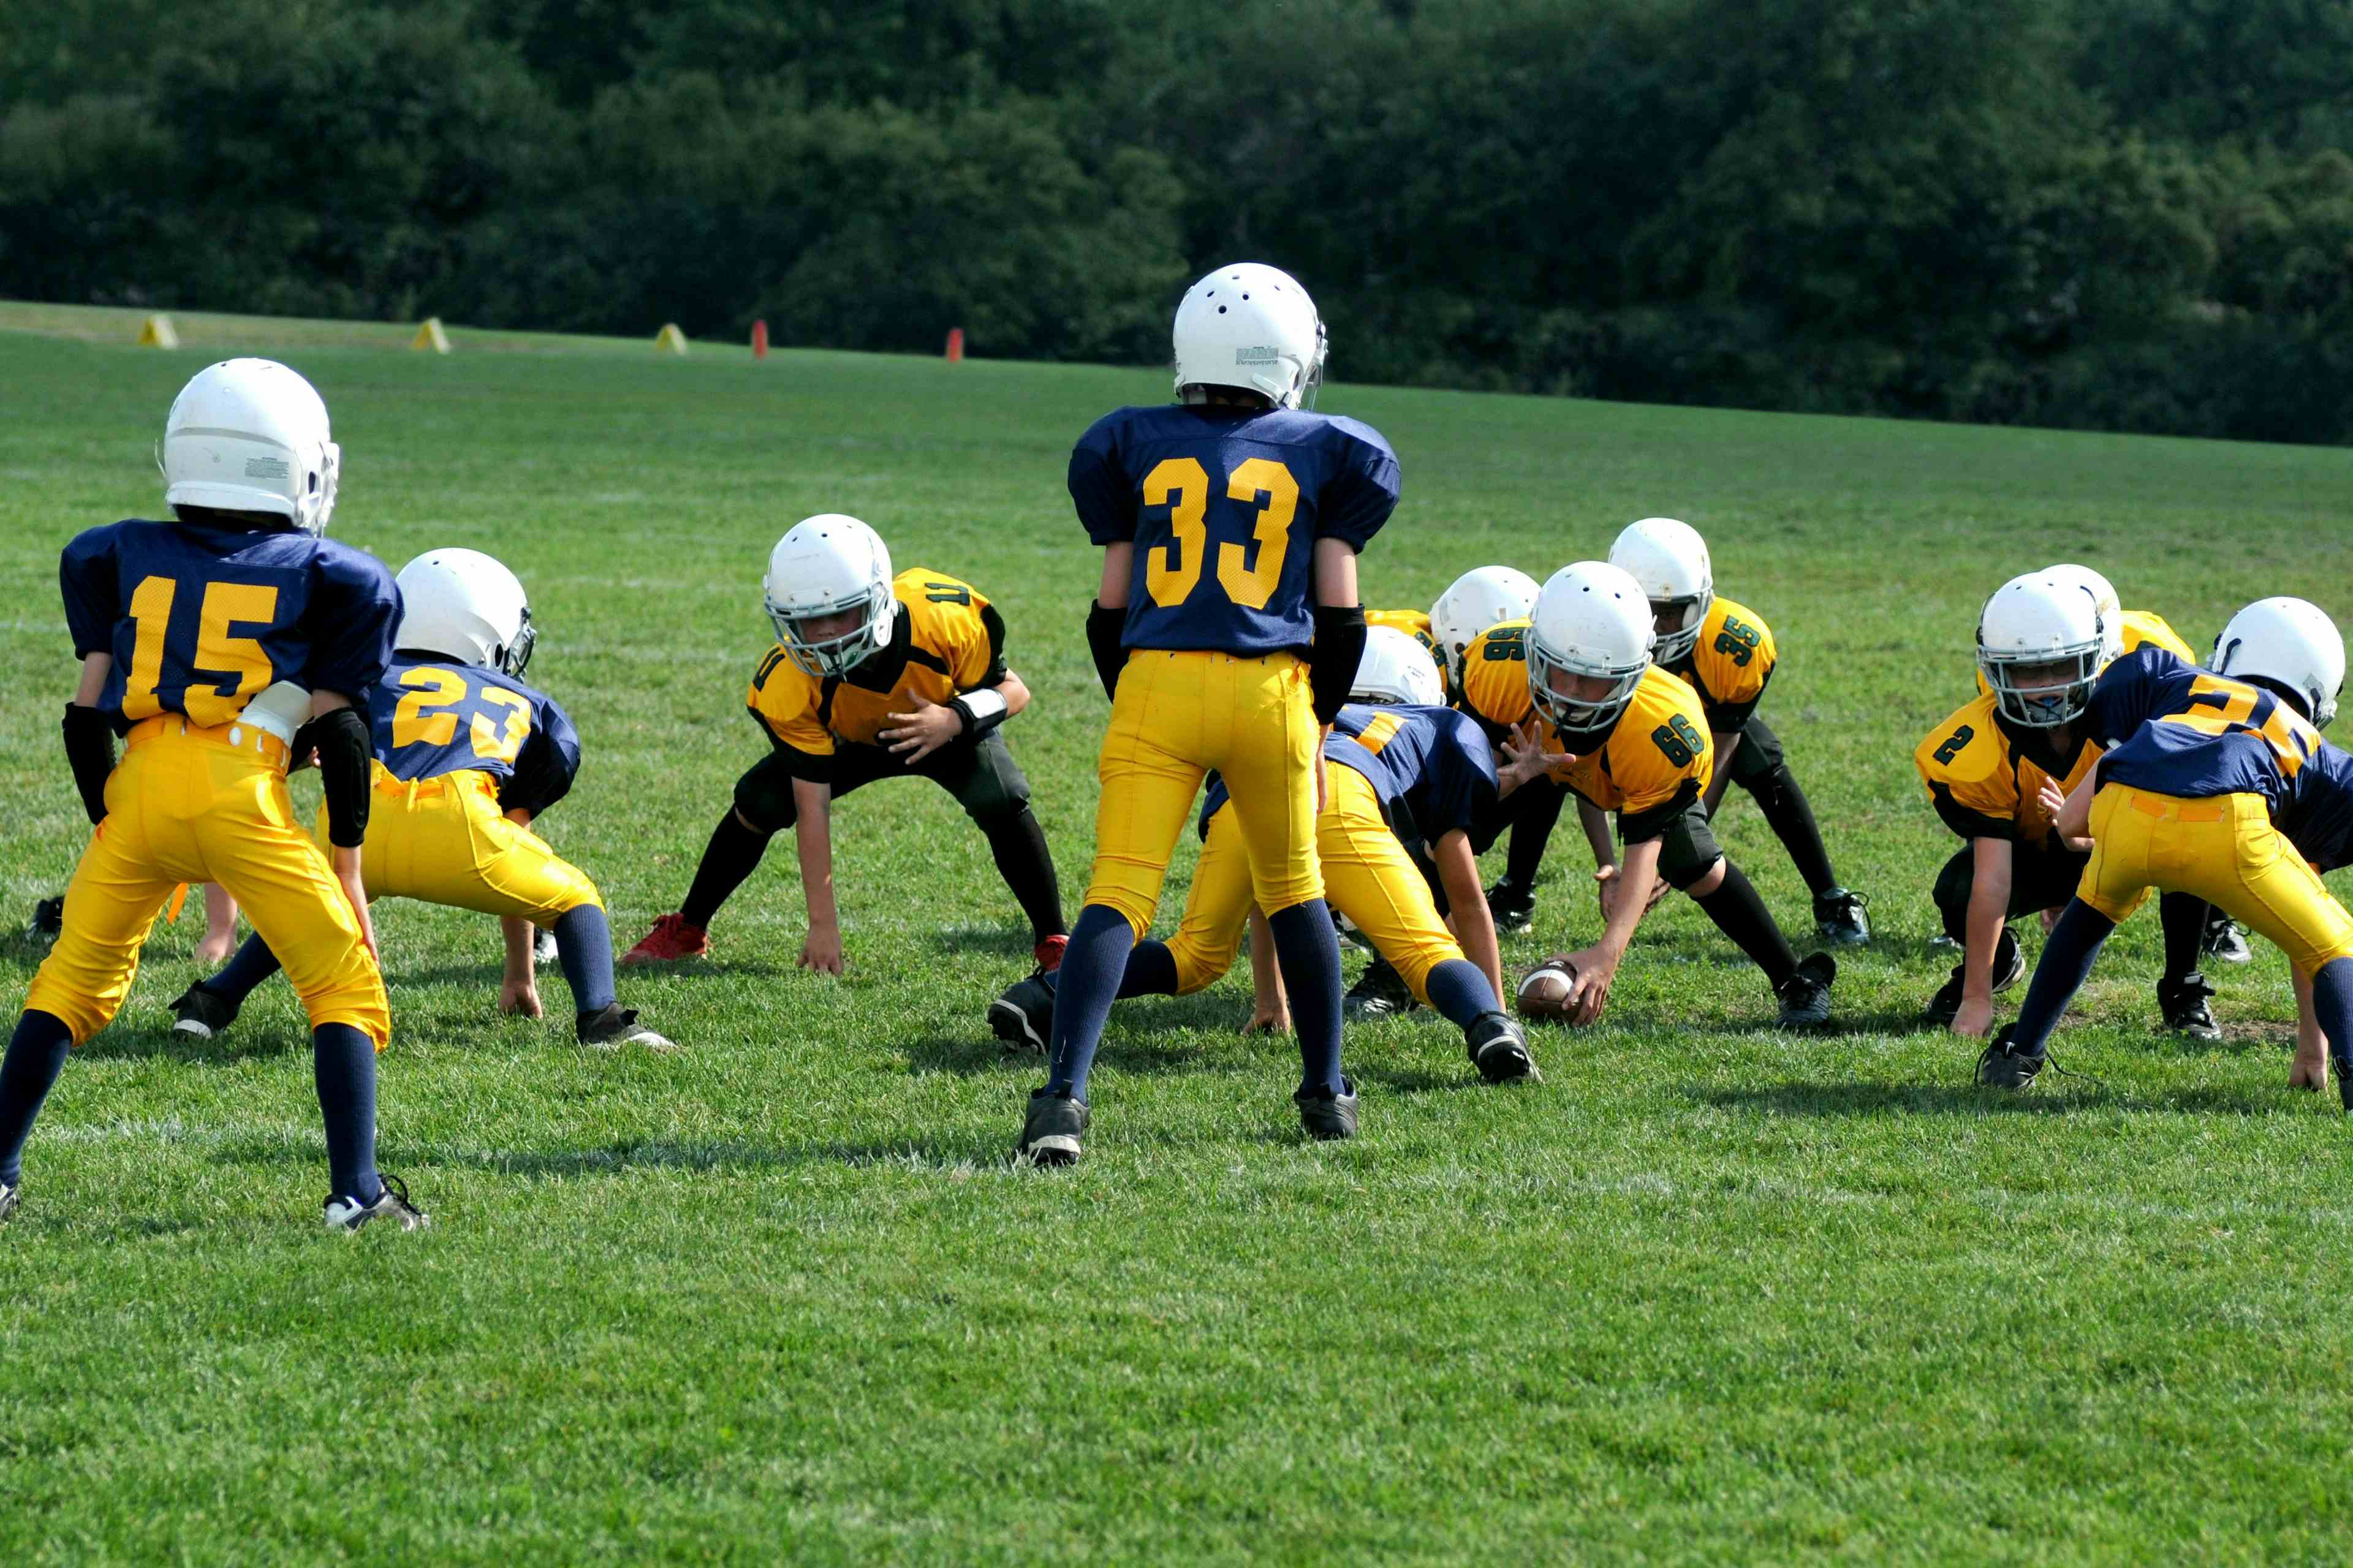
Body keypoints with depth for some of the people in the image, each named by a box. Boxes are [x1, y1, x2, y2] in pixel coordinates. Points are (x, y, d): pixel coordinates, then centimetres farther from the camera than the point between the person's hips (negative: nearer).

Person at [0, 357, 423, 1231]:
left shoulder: (125, 559, 17)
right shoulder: (323, 576, 10)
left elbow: (88, 714, 17)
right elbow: (338, 730, 8)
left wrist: (109, 827, 25)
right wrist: (345, 863, 13)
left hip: (141, 791, 3)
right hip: (245, 795, -3)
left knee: (74, 983, 19)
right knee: (345, 990, 7)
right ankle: (355, 1187, -4)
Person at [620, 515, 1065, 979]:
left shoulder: (943, 618, -39)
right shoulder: (790, 684, -35)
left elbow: (1013, 690, -23)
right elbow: (812, 807, -30)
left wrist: (955, 718, -45)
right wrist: (822, 923, -30)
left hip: (951, 730, -1)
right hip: (853, 740, 1)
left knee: (1001, 801, -28)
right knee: (758, 802, -16)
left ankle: (1052, 944, -11)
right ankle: (687, 931, 7)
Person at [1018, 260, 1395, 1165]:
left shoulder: (1135, 446, 11)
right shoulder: (1323, 453, 9)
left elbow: (1110, 609, 11)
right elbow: (1339, 614, 8)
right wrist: (1319, 725, 19)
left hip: (1155, 684, 0)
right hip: (1271, 688, 0)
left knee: (1118, 896, -6)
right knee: (1293, 889, 20)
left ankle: (1065, 1093, -23)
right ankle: (1326, 1092, 28)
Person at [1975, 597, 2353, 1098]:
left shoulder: (2175, 681, 36)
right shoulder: (2311, 753, 34)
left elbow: (2071, 821, 31)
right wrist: (2311, 1048, 45)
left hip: (2126, 815, 2)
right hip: (2231, 825, -2)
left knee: (2092, 911, 36)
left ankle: (2017, 1055, 37)